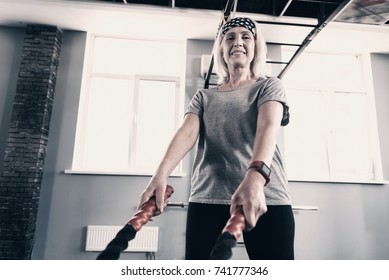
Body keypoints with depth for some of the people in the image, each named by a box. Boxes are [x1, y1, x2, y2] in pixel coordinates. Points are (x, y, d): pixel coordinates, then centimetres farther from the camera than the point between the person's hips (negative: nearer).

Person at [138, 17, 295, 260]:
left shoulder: (269, 86, 10)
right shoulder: (204, 97, 16)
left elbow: (268, 126, -11)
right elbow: (187, 133, -2)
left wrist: (255, 176, -32)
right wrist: (161, 174, -22)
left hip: (267, 197, -1)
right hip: (207, 198, 2)